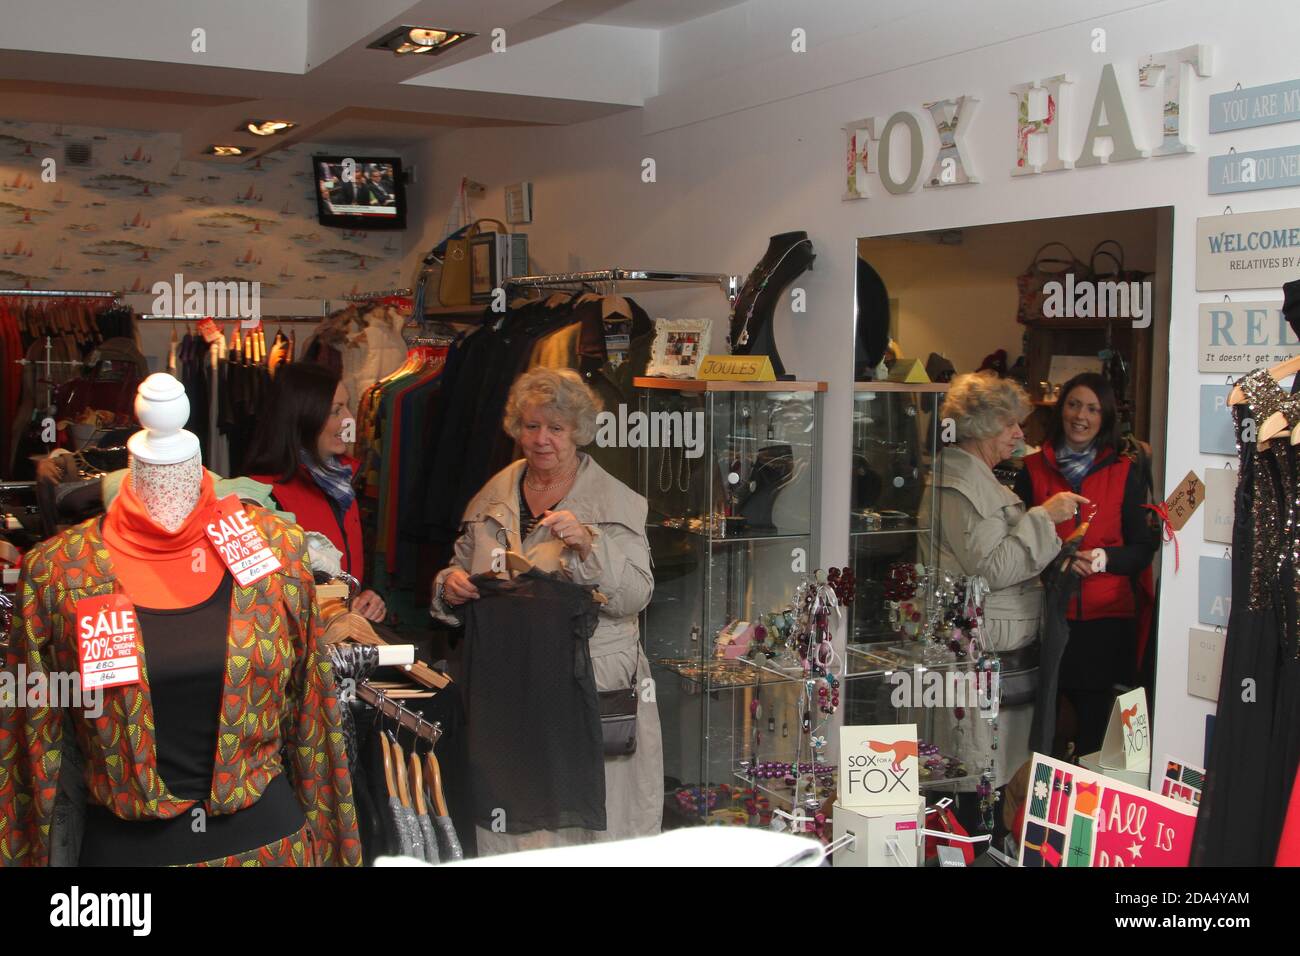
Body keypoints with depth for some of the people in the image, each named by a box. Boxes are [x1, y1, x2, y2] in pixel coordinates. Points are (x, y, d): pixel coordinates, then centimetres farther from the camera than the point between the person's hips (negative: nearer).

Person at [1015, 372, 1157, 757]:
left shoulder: (1126, 471, 7)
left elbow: (1143, 548, 7)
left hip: (1107, 616, 0)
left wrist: (1103, 558, -13)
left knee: (1096, 729, -1)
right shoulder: (1034, 470, 8)